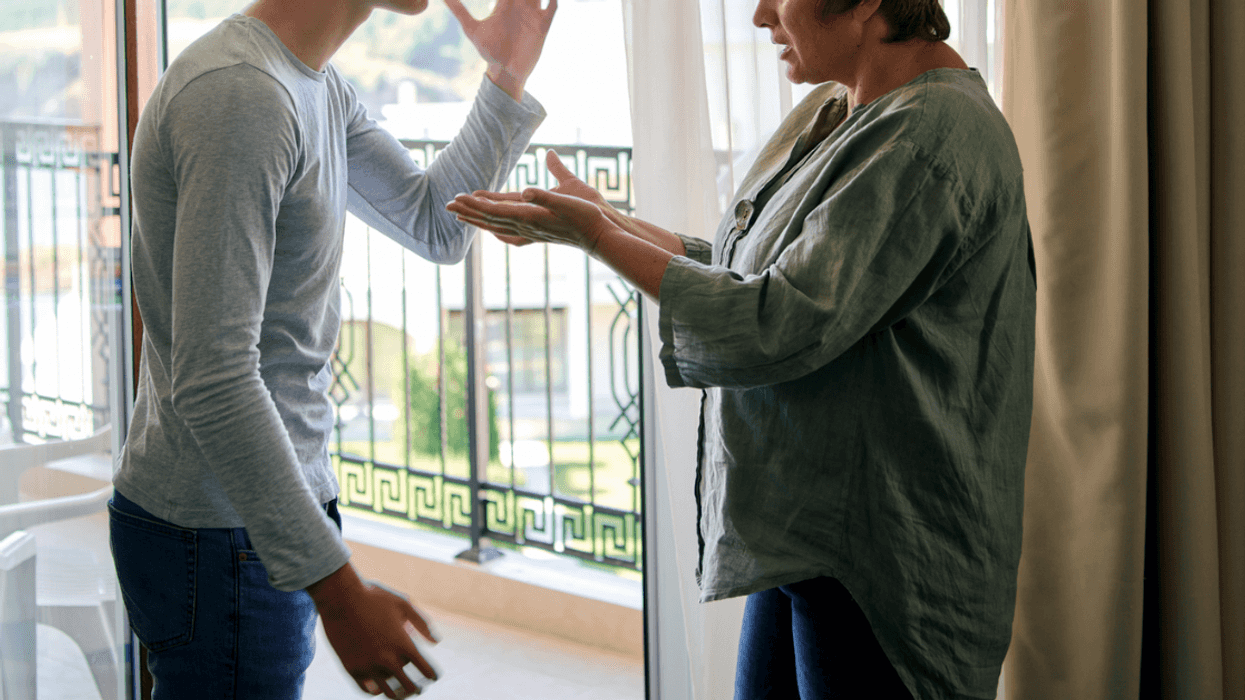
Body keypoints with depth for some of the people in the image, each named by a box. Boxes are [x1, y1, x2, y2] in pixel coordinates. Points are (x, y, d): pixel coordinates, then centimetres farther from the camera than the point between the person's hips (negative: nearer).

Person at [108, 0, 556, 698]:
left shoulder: (321, 88, 10)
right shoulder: (239, 91, -23)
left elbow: (438, 227, 22)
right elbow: (212, 380, -28)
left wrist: (509, 76, 10)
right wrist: (337, 586, -27)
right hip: (221, 536, -10)